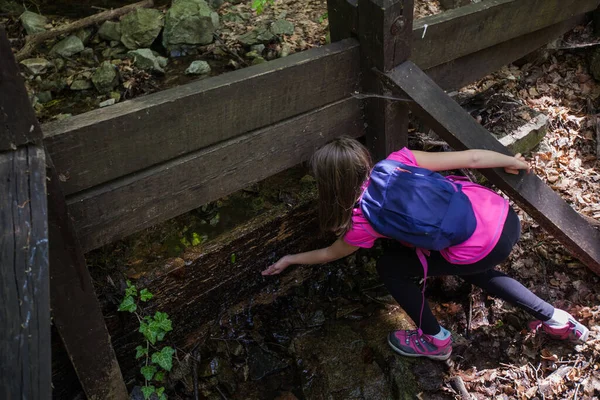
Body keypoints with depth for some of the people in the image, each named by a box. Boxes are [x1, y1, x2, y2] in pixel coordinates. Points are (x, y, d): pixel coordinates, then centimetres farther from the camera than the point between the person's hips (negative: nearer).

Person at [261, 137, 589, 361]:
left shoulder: (364, 218, -7)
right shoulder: (397, 161, 3)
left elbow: (330, 254, 14)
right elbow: (470, 158, 3)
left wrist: (290, 259, 30)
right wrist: (512, 162, 22)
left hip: (481, 248, -7)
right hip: (506, 216, 7)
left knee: (390, 265, 10)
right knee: (474, 271, 37)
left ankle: (435, 341, 27)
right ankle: (556, 320, 40)